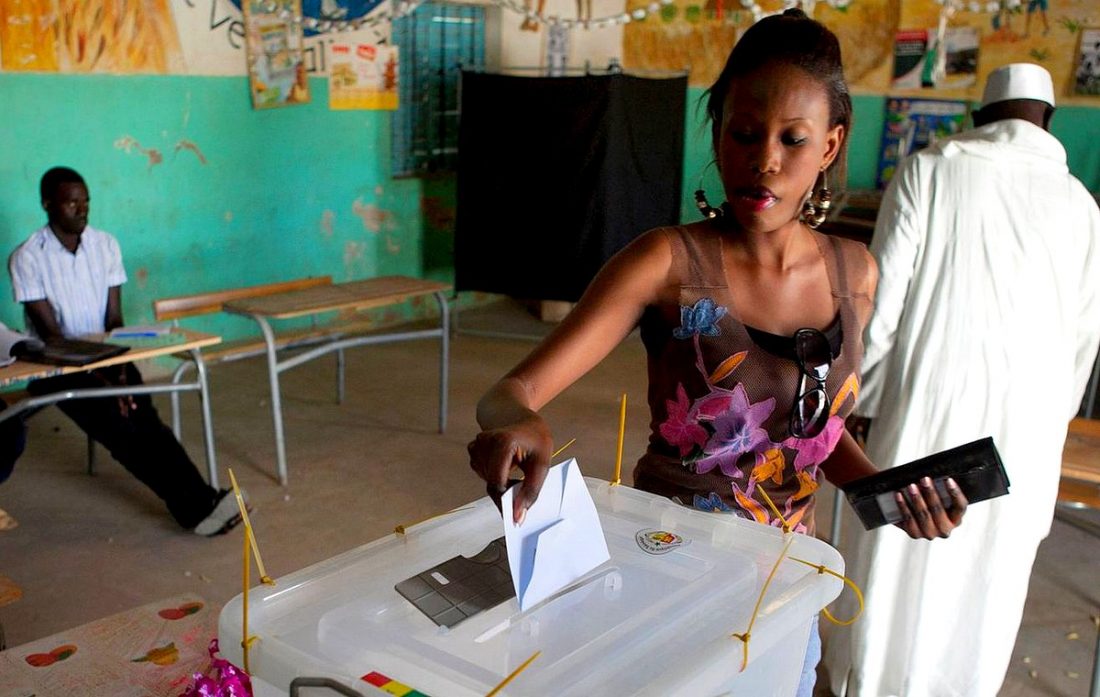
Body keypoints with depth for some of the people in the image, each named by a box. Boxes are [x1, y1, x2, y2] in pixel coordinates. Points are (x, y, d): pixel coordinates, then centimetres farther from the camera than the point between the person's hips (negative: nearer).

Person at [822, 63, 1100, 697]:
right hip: (1025, 418, 2)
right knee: (989, 573, 13)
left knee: (899, 560, 9)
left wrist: (867, 398, 3)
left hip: (928, 405, -2)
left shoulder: (930, 170, -3)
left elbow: (884, 296, -6)